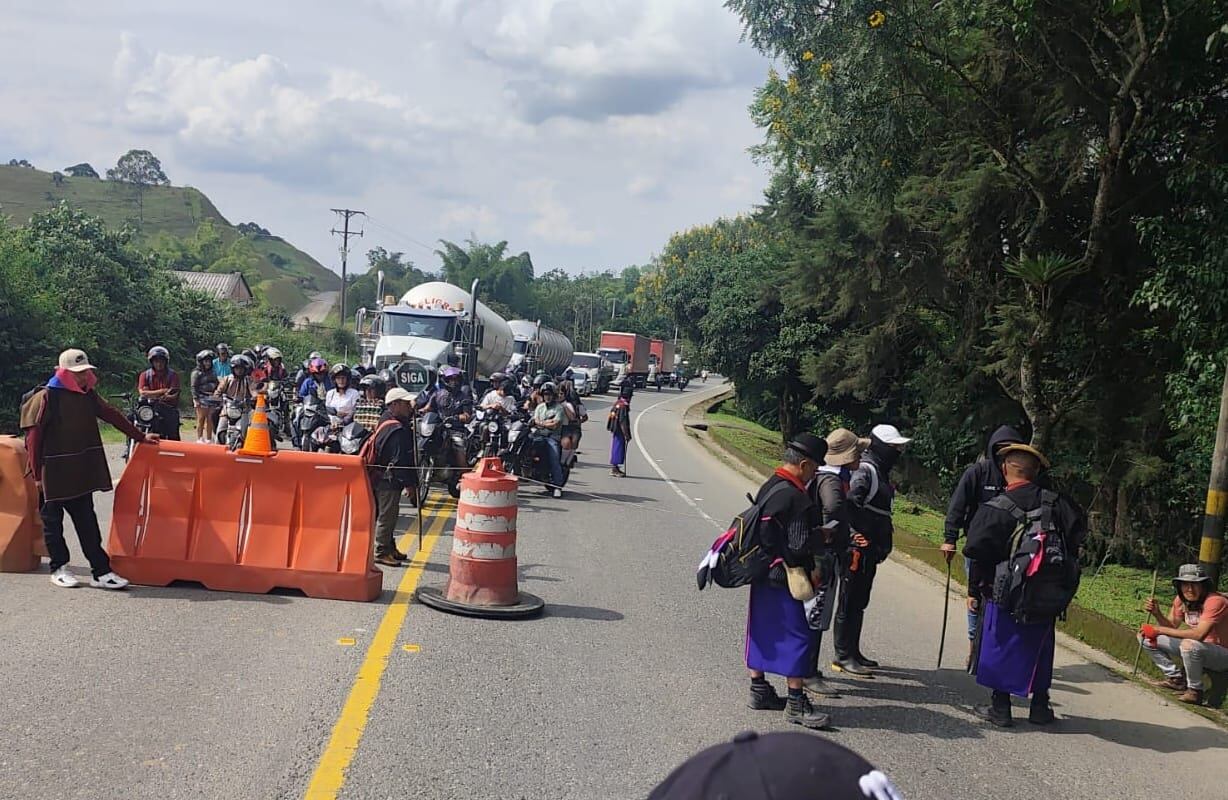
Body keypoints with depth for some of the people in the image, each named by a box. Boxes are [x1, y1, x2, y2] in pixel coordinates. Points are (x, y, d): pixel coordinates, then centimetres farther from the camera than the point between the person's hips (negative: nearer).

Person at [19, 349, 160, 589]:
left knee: (87, 522, 5)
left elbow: (113, 415, 13)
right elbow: (33, 437, -12)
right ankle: (59, 569, 22)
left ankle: (100, 571, 4)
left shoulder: (88, 396, 6)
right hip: (52, 476, -5)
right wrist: (37, 474, -11)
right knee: (53, 522, 9)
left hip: (81, 476, 6)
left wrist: (140, 437, 14)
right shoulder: (46, 398, -12)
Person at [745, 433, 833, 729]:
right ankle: (796, 703, 1)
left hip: (762, 576, 10)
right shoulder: (795, 498, -22)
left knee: (762, 631, 17)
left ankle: (759, 690, 27)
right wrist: (824, 535, -6)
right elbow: (801, 546, -23)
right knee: (798, 637, -2)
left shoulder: (767, 487, 7)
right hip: (786, 581, -9)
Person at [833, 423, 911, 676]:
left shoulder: (880, 472, 17)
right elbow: (847, 501, -29)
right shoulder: (865, 471, -15)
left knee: (860, 601, 16)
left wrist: (882, 546, 18)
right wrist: (854, 534, -24)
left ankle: (853, 652, 24)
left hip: (871, 548, 10)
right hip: (859, 548, -10)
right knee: (850, 602, -4)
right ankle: (843, 656, 1)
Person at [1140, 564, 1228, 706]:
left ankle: (1194, 690, -17)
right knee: (1146, 635, 1)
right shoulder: (1181, 599, -3)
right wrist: (1157, 613, -19)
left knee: (1189, 645, -40)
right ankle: (1176, 678, 8)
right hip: (1196, 649, 8)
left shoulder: (1216, 601, -26)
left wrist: (1160, 630, -32)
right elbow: (1172, 626, 3)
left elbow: (1199, 634, -36)